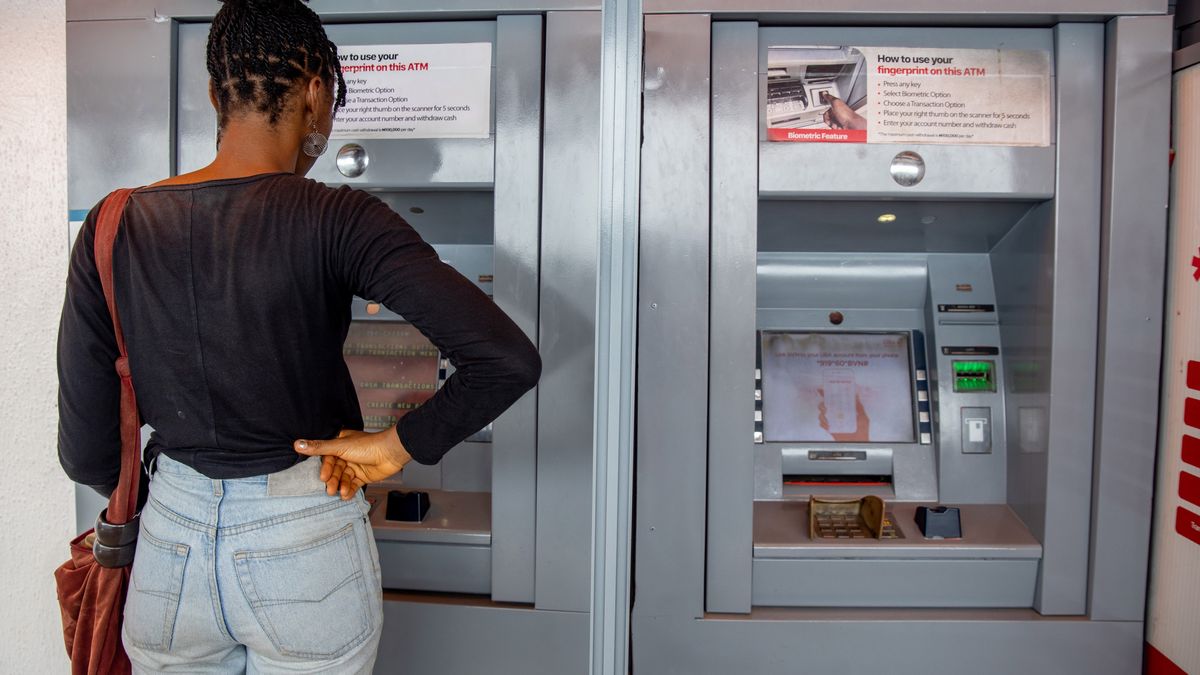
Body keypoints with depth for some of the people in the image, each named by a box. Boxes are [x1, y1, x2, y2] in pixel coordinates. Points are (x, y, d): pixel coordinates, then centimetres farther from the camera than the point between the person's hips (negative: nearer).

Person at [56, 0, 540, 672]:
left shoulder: (113, 229, -5)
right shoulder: (335, 221, -17)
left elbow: (87, 452, -1)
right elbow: (509, 359, -26)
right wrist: (397, 446, -12)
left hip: (170, 547, 3)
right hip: (307, 542, -3)